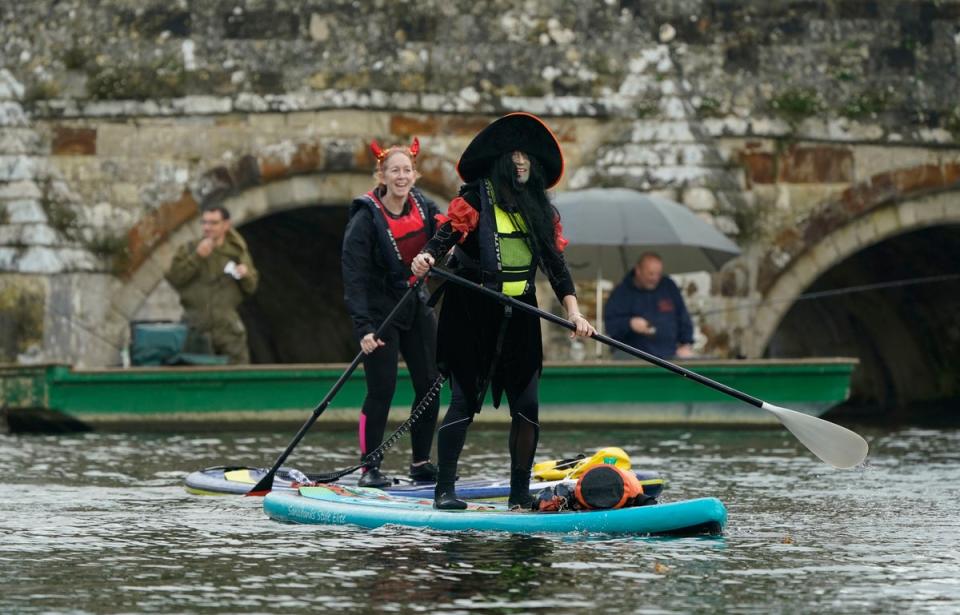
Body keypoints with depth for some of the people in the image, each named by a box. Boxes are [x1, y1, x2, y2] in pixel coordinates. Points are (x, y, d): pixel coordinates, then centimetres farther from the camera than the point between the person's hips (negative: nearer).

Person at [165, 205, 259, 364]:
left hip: (227, 324, 1)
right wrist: (197, 257, -15)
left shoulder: (237, 251, 9)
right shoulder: (189, 250, 6)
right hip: (197, 325, -1)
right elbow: (173, 278, -7)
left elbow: (251, 287, 11)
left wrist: (246, 274, -12)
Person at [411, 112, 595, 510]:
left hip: (519, 319, 5)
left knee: (527, 405, 1)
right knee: (465, 400, -6)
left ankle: (520, 494, 9)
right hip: (473, 314, -5)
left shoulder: (539, 208, 12)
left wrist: (573, 312, -2)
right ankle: (444, 490, -1)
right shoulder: (476, 196, -4)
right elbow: (447, 234, -14)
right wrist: (427, 258, -36)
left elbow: (556, 264, 9)